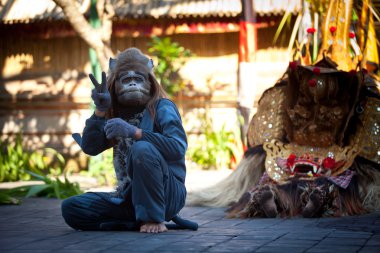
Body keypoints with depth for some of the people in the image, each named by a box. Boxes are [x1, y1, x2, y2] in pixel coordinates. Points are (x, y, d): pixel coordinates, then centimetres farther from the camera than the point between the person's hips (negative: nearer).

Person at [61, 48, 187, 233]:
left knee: (142, 149, -33)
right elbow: (90, 148, 0)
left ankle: (154, 219, -21)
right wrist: (101, 111, -11)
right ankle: (138, 221, -10)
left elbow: (178, 147, -23)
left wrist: (134, 132, -32)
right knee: (70, 208, -9)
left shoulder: (162, 107, -4)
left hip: (168, 194, -5)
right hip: (129, 196, 6)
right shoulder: (116, 115, 12)